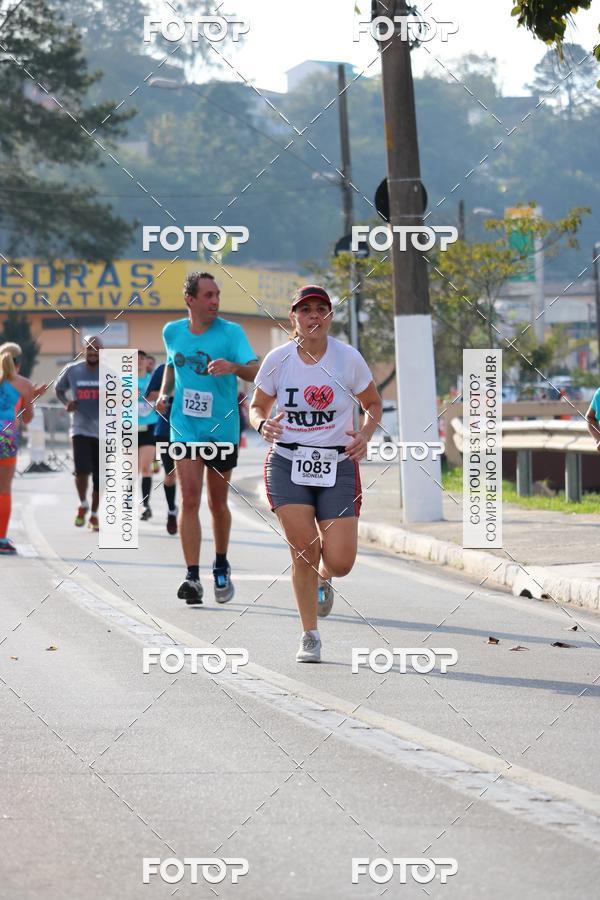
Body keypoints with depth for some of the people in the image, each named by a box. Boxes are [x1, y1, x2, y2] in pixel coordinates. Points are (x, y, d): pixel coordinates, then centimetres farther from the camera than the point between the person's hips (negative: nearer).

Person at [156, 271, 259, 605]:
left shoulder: (231, 332, -7)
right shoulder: (172, 332, 4)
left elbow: (257, 371, -19)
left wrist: (234, 367, -39)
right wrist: (165, 392, 7)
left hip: (222, 429, -1)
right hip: (185, 428, 1)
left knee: (218, 503, 11)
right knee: (190, 500, -12)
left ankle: (221, 567, 33)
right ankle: (193, 578, -14)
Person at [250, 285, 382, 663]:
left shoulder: (348, 358, -3)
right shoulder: (278, 360, -1)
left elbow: (374, 404, 10)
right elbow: (257, 407, 11)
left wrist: (366, 434, -10)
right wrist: (264, 425, -12)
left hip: (338, 466, 0)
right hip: (288, 464, 0)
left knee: (340, 562, -8)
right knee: (302, 549, -11)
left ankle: (323, 577, 33)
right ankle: (310, 636, 6)